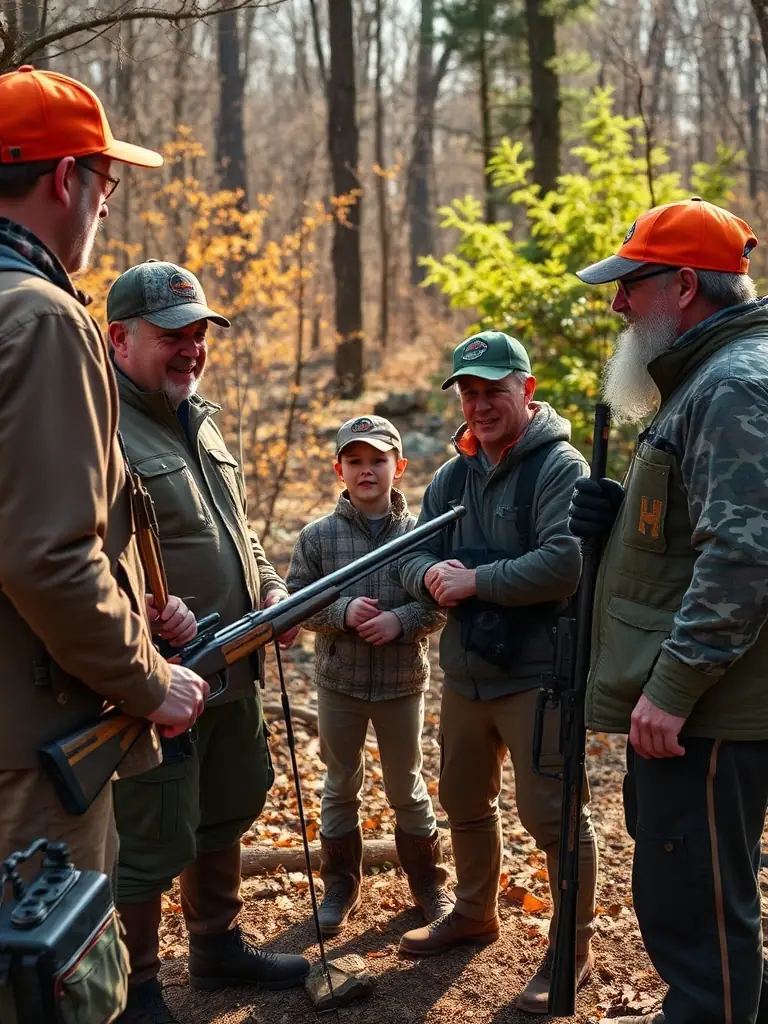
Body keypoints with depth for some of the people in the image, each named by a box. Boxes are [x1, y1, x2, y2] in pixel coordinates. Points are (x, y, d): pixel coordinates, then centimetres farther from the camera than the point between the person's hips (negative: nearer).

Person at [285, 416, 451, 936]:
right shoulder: (318, 535, -6)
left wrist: (402, 620, -22)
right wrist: (342, 611, -21)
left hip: (403, 682, -1)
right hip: (339, 682, 1)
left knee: (408, 789, 14)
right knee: (341, 787, 14)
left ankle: (430, 885, 31)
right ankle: (341, 887, 30)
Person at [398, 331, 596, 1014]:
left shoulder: (559, 466, -12)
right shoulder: (454, 475, 11)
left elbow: (565, 562, -25)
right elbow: (412, 553, 10)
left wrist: (475, 580, -20)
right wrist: (431, 573, -14)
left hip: (537, 675, -8)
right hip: (465, 672, 8)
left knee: (551, 814, -2)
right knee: (465, 803, 20)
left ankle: (574, 946, 16)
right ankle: (475, 914, 41)